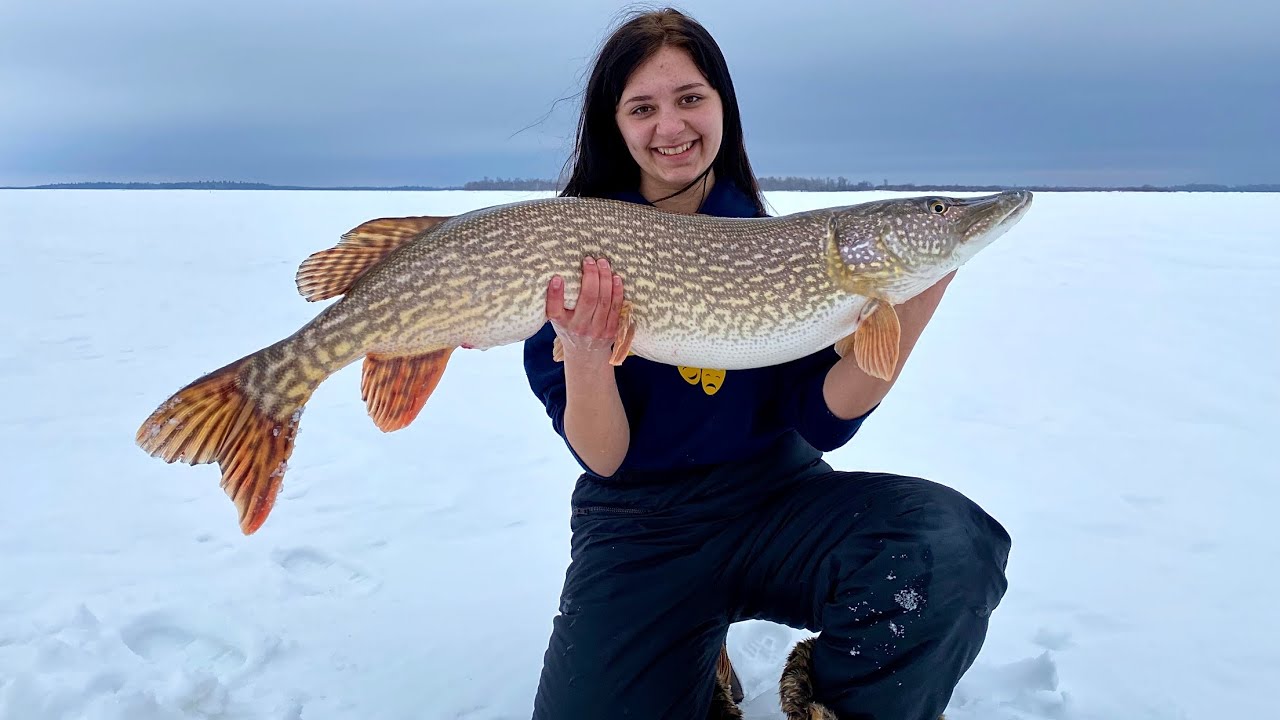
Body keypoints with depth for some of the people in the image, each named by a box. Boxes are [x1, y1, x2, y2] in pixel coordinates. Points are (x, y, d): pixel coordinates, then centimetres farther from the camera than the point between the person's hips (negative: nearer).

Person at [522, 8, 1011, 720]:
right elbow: (604, 460, -10)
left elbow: (824, 420, -4)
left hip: (781, 496, 2)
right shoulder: (574, 249, -5)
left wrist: (909, 309, -18)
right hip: (641, 528, -1)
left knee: (953, 544, -28)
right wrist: (583, 351, -29)